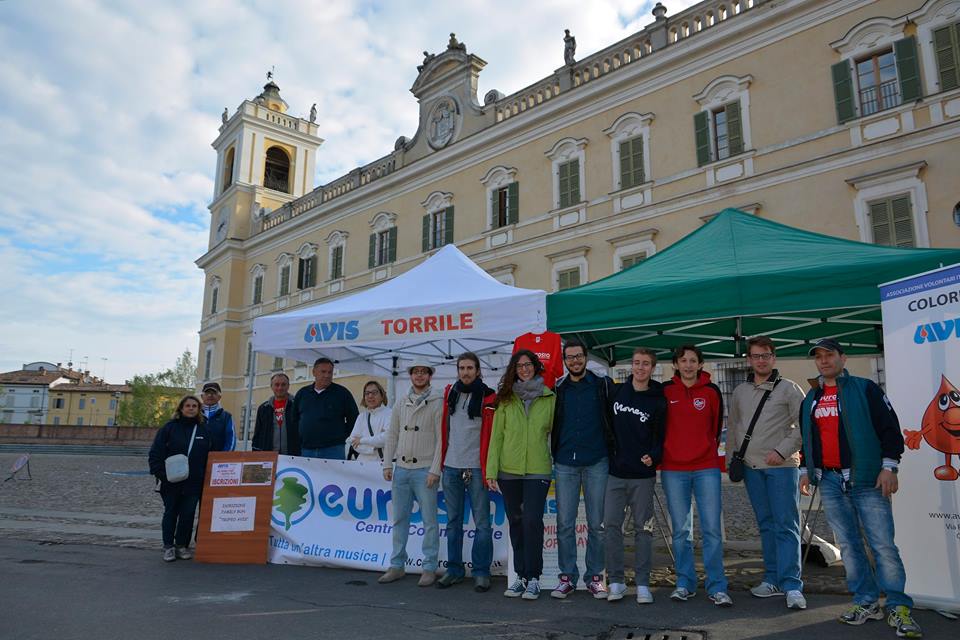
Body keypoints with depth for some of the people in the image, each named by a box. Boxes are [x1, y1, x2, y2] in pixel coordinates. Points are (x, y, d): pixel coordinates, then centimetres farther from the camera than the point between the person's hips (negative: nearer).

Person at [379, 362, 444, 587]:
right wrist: (387, 464, 6)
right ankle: (397, 566, 21)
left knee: (429, 521, 0)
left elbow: (441, 439, -9)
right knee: (400, 519, 11)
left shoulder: (437, 402, -5)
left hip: (425, 470, -5)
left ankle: (430, 568, 10)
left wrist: (435, 470, -14)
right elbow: (392, 435, 14)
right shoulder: (401, 403, 12)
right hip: (401, 468, 5)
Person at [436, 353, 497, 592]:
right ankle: (454, 569, 24)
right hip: (450, 467, 4)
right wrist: (442, 461, 13)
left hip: (476, 469, -4)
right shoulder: (449, 393, 8)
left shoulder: (488, 397, -5)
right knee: (453, 521, 13)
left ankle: (481, 572, 14)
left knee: (482, 522, 2)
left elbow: (492, 435, -5)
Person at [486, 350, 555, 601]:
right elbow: (496, 435, 4)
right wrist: (491, 470, 0)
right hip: (508, 470, 2)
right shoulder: (506, 399, 5)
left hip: (537, 470, -2)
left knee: (532, 521, -8)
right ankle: (521, 576, 21)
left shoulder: (549, 398, 3)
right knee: (516, 522, 10)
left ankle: (533, 578, 5)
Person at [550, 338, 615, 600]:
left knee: (596, 524, 5)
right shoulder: (558, 390, 9)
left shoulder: (603, 386, 2)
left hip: (596, 463, -2)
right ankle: (567, 576, 14)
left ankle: (594, 576, 17)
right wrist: (554, 455, 10)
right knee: (564, 524, 3)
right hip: (565, 464, 2)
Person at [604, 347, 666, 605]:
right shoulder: (616, 392, 7)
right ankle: (616, 582, 12)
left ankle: (643, 584, 14)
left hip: (643, 475, -2)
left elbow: (661, 437, 0)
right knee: (611, 525, 1)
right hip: (615, 472, 2)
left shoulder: (658, 401, 0)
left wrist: (654, 457, -18)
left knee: (642, 528, 5)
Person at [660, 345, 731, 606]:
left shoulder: (712, 391, 2)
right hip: (673, 469, 0)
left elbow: (717, 427, 12)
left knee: (712, 529, -1)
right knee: (680, 531, 7)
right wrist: (661, 455, 9)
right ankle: (685, 583, 19)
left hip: (706, 469, 0)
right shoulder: (666, 391, 1)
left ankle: (717, 587, 8)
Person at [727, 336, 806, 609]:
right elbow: (732, 427, 17)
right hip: (751, 467, 4)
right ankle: (773, 579, 19)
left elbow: (804, 425, -5)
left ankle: (792, 585, -3)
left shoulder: (788, 388, -1)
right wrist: (731, 459, 11)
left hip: (781, 466, -4)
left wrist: (782, 451, -13)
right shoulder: (740, 392, 12)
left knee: (786, 525, -6)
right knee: (766, 525, 11)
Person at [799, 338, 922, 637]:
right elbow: (806, 438, 22)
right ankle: (867, 602, 16)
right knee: (848, 545, 7)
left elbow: (889, 428, -4)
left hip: (866, 479, -5)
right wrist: (805, 470, 15)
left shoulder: (865, 389, 0)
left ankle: (898, 607, 5)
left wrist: (888, 467, -11)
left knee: (882, 544, -5)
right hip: (829, 481, 5)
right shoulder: (810, 399, 15)